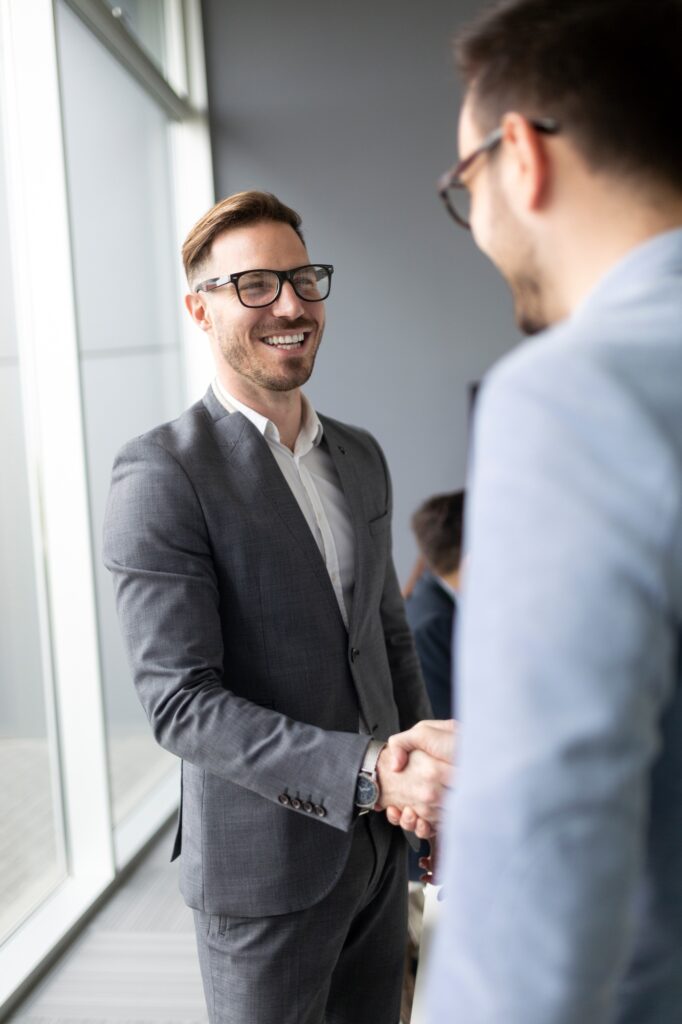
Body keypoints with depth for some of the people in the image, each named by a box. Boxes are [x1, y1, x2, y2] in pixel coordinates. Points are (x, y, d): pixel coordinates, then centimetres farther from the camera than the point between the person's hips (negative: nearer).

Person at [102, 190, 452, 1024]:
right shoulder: (161, 473, -17)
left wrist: (430, 786, 10)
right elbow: (180, 702, -22)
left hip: (377, 845, 6)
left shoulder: (360, 456, 6)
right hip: (264, 863, -6)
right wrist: (372, 773, -29)